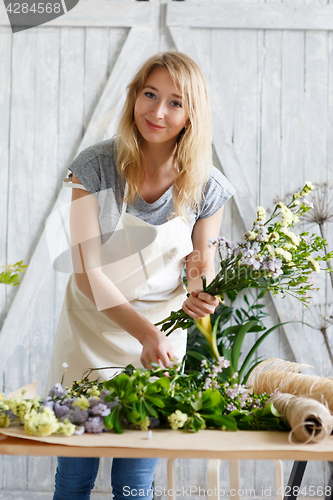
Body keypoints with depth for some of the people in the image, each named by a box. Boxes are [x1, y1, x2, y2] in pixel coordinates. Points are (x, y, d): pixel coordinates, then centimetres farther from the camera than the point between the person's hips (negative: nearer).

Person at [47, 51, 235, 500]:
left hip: (161, 335, 1)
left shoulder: (207, 186, -11)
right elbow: (87, 273, -19)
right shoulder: (95, 167, -16)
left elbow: (202, 265, 2)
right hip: (92, 330, -1)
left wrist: (199, 296, -22)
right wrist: (144, 331, -31)